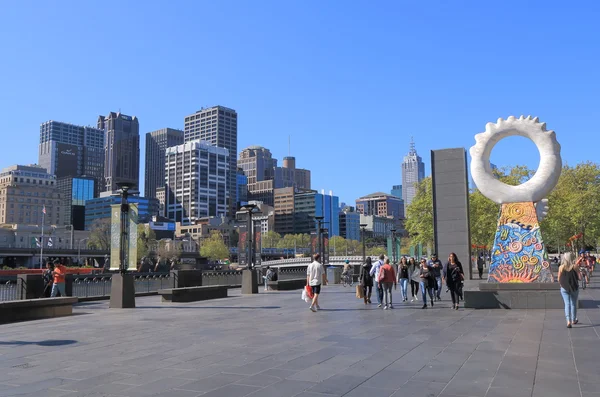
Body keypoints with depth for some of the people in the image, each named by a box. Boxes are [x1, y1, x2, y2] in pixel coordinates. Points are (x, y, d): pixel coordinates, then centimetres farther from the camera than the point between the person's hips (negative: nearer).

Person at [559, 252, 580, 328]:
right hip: (574, 287, 0)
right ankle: (573, 320, 31)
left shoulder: (561, 267, -6)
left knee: (567, 304, 1)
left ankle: (568, 321, -15)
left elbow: (559, 279, -3)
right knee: (573, 304, 17)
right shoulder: (575, 266, -9)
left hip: (564, 288, 0)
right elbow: (579, 277, -8)